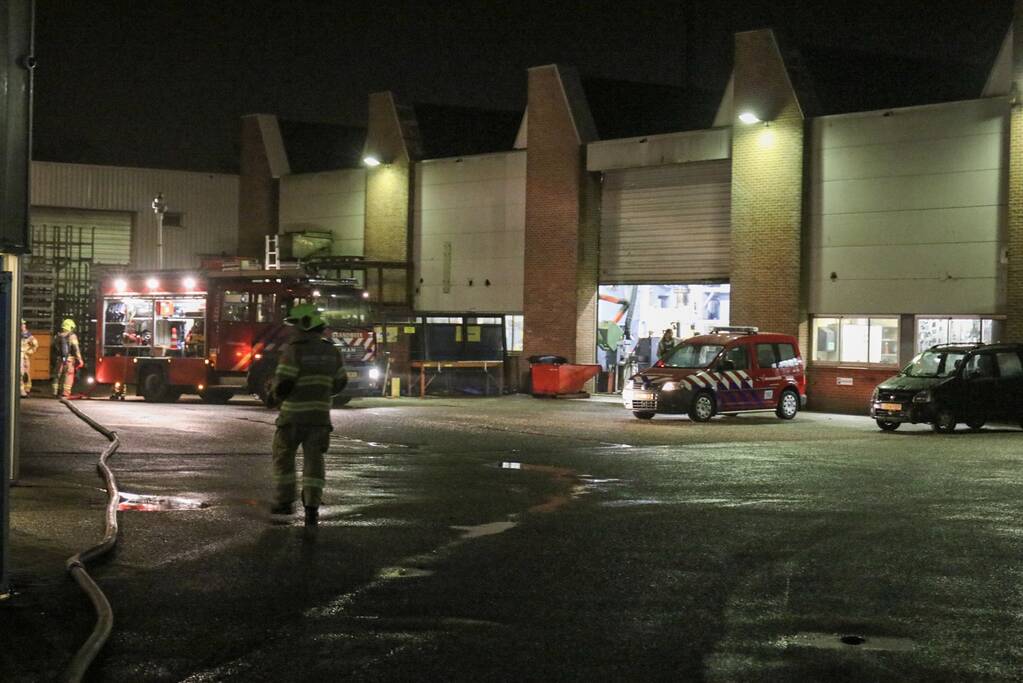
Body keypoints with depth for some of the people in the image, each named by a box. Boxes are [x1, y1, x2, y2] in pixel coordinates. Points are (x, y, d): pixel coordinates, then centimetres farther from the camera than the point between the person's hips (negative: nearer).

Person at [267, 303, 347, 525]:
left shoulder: (294, 351, -13)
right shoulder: (330, 351, 6)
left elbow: (283, 384, -17)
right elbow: (340, 381, 15)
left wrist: (274, 396, 4)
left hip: (294, 414, -4)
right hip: (320, 414, 5)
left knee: (284, 456, 14)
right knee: (313, 461, 5)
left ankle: (284, 501, 16)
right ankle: (312, 507, -4)